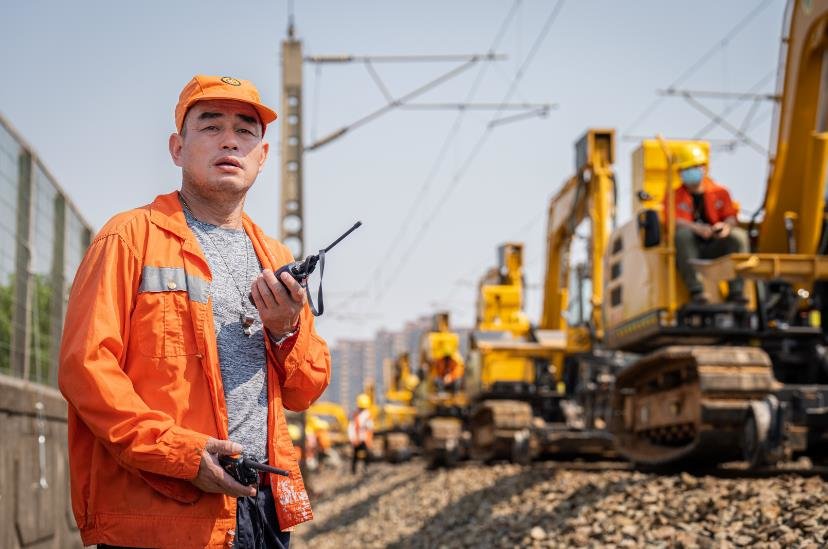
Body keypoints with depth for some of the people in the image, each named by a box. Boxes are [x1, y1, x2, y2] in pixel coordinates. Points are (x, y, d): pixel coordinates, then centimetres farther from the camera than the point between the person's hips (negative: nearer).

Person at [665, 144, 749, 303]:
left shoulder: (720, 192, 12)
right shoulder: (674, 196, 5)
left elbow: (731, 217, 3)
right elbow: (673, 222, -12)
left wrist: (727, 226, -23)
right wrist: (696, 228, -31)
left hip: (715, 247, 2)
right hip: (689, 249, -2)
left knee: (739, 235, -24)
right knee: (682, 234, -34)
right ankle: (696, 290, -36)